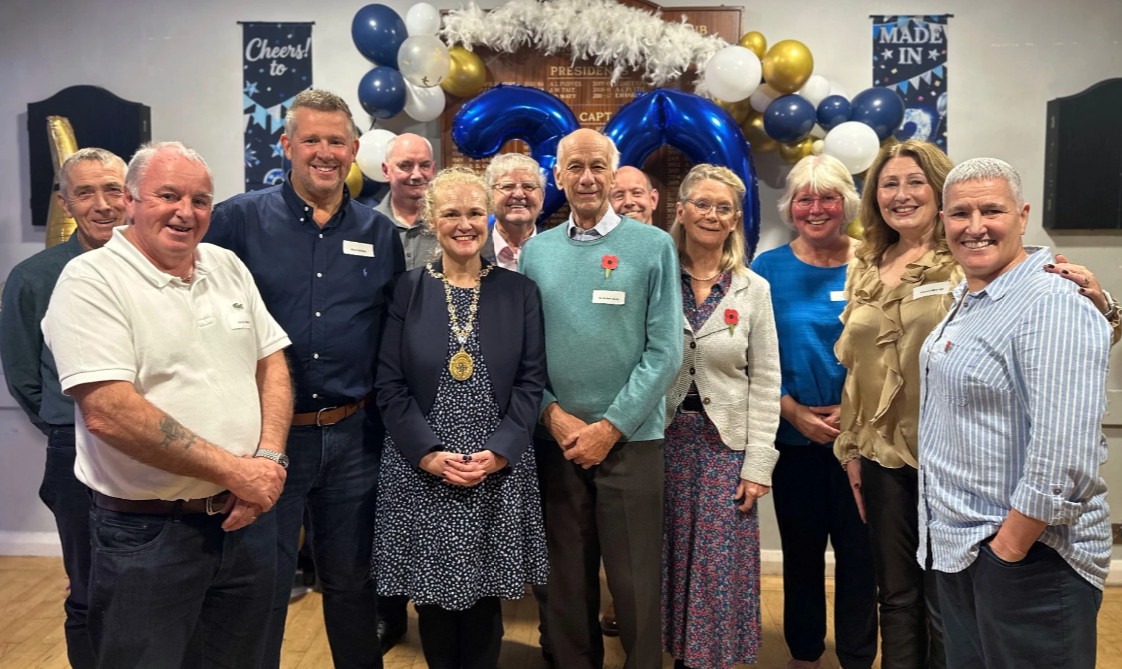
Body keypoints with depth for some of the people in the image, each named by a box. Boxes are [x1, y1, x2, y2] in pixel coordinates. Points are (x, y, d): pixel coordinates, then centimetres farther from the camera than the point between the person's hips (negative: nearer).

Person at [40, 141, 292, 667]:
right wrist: (233, 470, -19)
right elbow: (108, 412, -21)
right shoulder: (91, 281, -11)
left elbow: (272, 363, 8)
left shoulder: (227, 267, 8)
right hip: (146, 533, -5)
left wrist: (269, 459, -8)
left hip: (246, 519, 6)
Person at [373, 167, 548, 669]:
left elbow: (531, 381, 1)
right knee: (432, 595, 10)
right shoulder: (407, 290, 3)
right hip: (421, 471, 0)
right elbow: (390, 385, -2)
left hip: (499, 472, 0)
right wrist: (430, 454, -12)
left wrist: (497, 453, -11)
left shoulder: (519, 292, 4)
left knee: (485, 597, 9)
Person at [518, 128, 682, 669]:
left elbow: (664, 351, -7)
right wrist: (552, 413, -8)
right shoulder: (534, 251, 7)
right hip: (555, 438, 3)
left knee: (634, 581, 5)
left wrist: (610, 427, -11)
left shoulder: (653, 246, -2)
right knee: (567, 578, 14)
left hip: (630, 439, -2)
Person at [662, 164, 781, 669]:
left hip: (725, 444, 0)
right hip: (664, 439, 0)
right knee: (669, 557, 8)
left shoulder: (753, 289, 2)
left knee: (719, 565, 4)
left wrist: (757, 464, -3)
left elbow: (765, 382, 2)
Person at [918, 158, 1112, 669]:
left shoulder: (1051, 308, -20)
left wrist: (1009, 547, -20)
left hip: (1030, 555, -9)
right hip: (957, 545, 9)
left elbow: (1063, 457, -27)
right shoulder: (966, 301, 9)